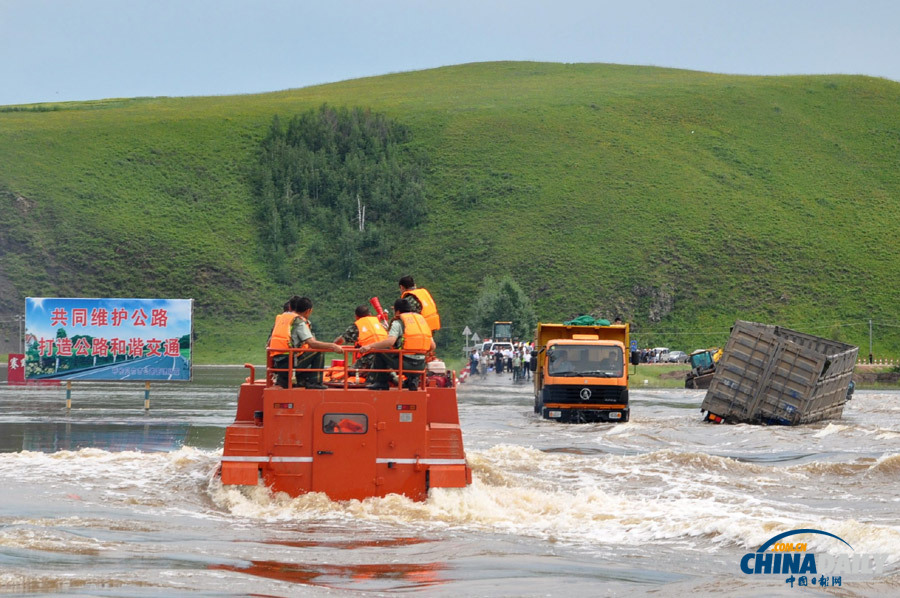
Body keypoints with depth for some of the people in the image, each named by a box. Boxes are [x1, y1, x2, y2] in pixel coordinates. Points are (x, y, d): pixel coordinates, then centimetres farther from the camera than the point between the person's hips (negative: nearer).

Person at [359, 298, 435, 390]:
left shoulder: (398, 322, 0)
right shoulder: (421, 319, 17)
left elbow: (390, 341, -18)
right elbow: (432, 346, 14)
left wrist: (369, 346, -12)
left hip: (405, 364, -5)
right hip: (421, 365, 5)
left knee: (380, 351, 14)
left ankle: (381, 383, 16)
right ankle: (413, 379, 19)